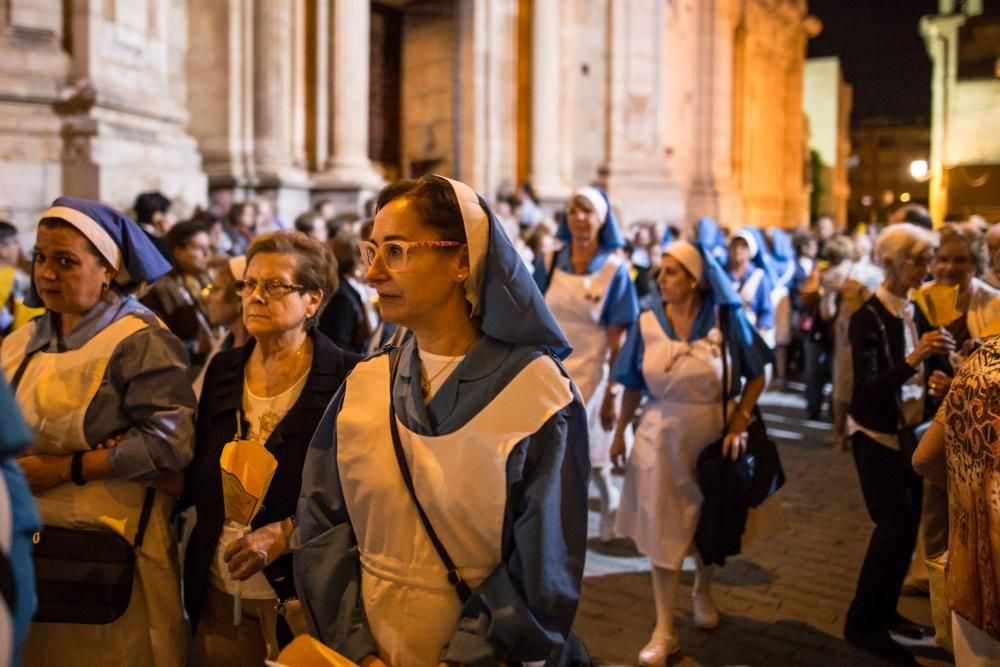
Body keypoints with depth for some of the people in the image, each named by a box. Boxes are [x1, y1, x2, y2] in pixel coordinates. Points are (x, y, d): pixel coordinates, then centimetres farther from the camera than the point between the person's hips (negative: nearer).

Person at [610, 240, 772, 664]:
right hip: (661, 437, 0)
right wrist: (619, 433, 5)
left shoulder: (725, 319, -11)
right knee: (662, 531, 3)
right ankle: (664, 631, 14)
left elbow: (756, 376, -3)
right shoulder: (647, 323, -7)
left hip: (711, 434, 0)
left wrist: (740, 422, -13)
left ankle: (703, 592, 48)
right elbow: (633, 386, 1)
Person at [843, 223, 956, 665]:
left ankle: (884, 611, 23)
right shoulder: (869, 318, -17)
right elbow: (867, 388, -24)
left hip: (909, 430, 7)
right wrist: (914, 358, -35)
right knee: (894, 525, -6)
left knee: (908, 524, 8)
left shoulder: (913, 310, 4)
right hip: (877, 435, -7)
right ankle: (862, 622, 7)